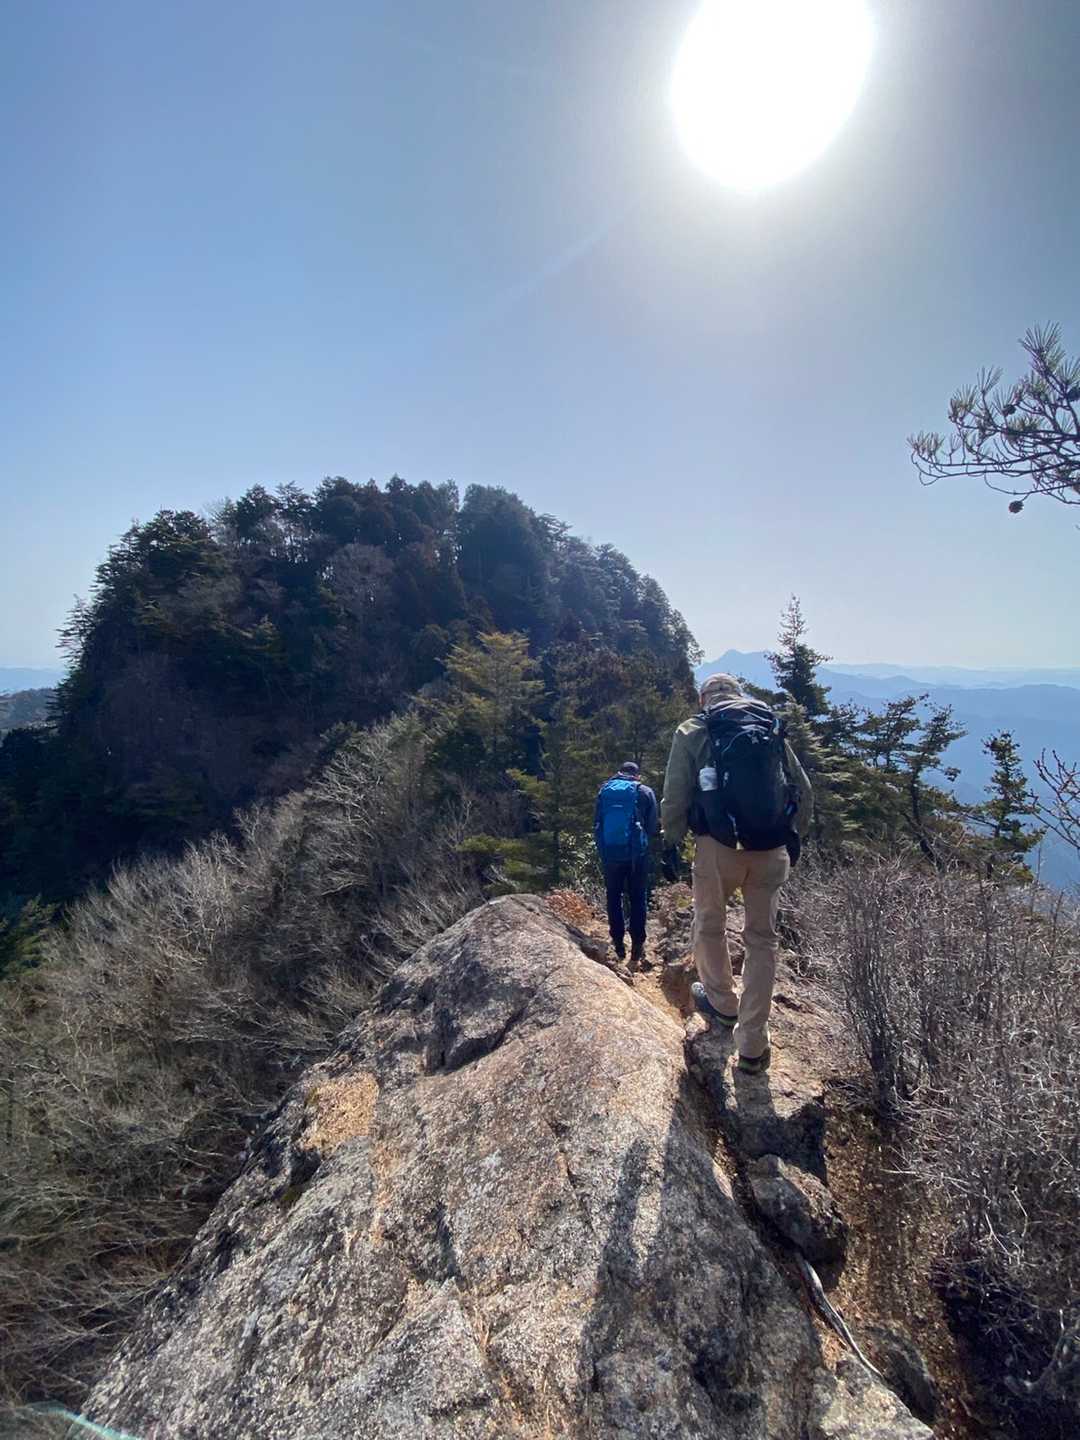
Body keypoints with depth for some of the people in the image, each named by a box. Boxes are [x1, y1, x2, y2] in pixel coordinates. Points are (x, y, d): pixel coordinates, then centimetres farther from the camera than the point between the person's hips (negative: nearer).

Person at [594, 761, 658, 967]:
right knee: (638, 900, 8)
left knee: (613, 898, 13)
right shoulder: (644, 792, 0)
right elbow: (653, 827, 1)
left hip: (609, 853, 2)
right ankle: (637, 949, 9)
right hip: (637, 854, -2)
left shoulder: (603, 790, 8)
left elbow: (596, 824, 12)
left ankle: (618, 946, 14)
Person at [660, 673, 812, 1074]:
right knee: (762, 940, 13)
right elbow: (804, 794, 13)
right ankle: (752, 1046, 17)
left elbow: (675, 796, -4)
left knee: (710, 927, 21)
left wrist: (670, 843, 6)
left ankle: (722, 1005, 38)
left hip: (719, 848, -3)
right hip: (772, 851, 3)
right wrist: (792, 837, 26)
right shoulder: (773, 729, 11)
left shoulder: (693, 731, 2)